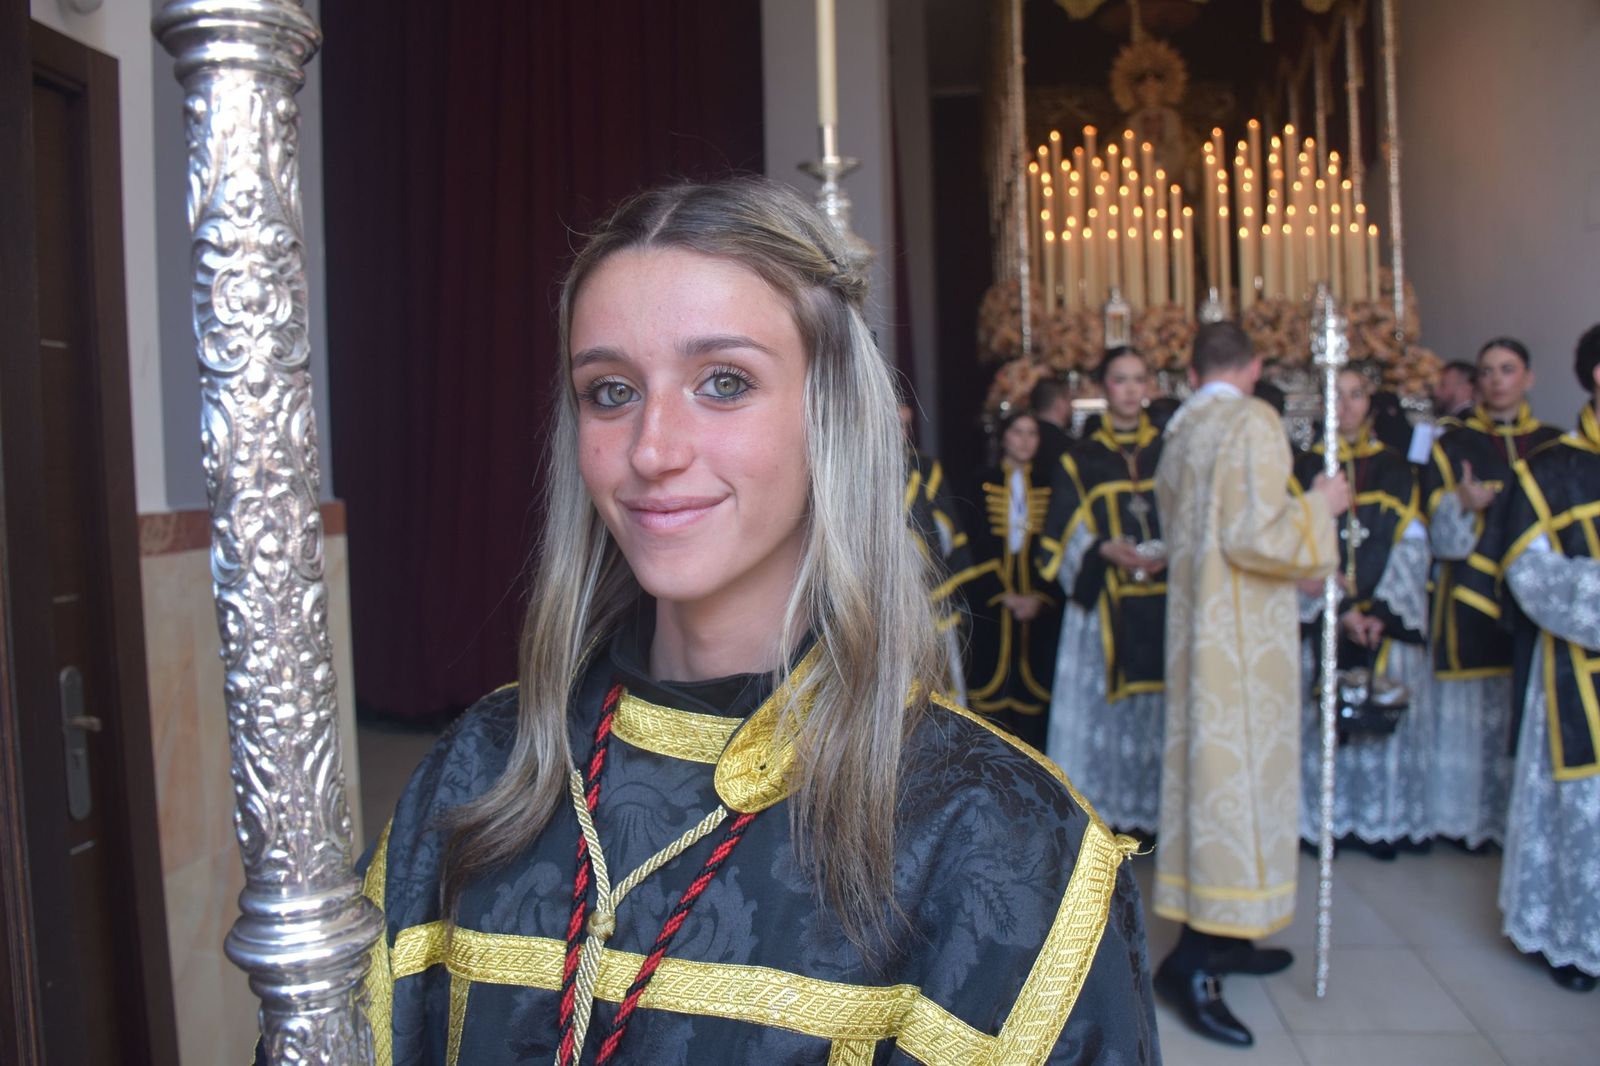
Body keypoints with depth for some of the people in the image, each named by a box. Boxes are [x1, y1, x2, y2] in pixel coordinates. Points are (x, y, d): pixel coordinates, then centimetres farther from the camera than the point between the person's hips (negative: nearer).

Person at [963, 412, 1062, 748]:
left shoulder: (1046, 488, 10)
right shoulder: (984, 483, 3)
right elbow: (976, 546, -3)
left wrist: (1038, 597, -10)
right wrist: (1006, 596, -11)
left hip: (1038, 604, 2)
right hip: (990, 603, -2)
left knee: (1032, 679, 2)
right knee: (993, 678, -1)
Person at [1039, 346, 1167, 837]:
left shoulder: (1169, 452, 12)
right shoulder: (1081, 460, 8)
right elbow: (1063, 537, 2)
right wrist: (1106, 550, -16)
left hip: (1164, 603, 2)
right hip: (1104, 607, -1)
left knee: (1160, 706, 0)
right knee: (1105, 705, -3)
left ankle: (1157, 810, 9)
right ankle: (1104, 812, 4)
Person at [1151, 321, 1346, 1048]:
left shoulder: (1180, 432, 11)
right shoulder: (1253, 422, -12)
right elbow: (1252, 535, -21)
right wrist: (1317, 505, -5)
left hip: (1197, 624, 8)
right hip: (1243, 631, -8)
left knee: (1210, 765, 13)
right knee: (1239, 769, -7)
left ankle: (1221, 934, 23)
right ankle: (1192, 958, -8)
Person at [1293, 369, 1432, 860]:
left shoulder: (1395, 469, 9)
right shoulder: (1305, 468, 5)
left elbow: (1411, 546, 2)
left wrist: (1380, 612, -10)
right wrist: (1340, 610, -13)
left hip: (1388, 621, 1)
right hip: (1323, 619, -1)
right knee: (1324, 722, -3)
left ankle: (1383, 823, 10)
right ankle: (1324, 822, 6)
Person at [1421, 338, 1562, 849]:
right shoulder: (1452, 445, 5)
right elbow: (1442, 537, -2)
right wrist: (1462, 504, -21)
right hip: (1474, 605, -2)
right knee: (1477, 709, -3)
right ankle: (1474, 818, 8)